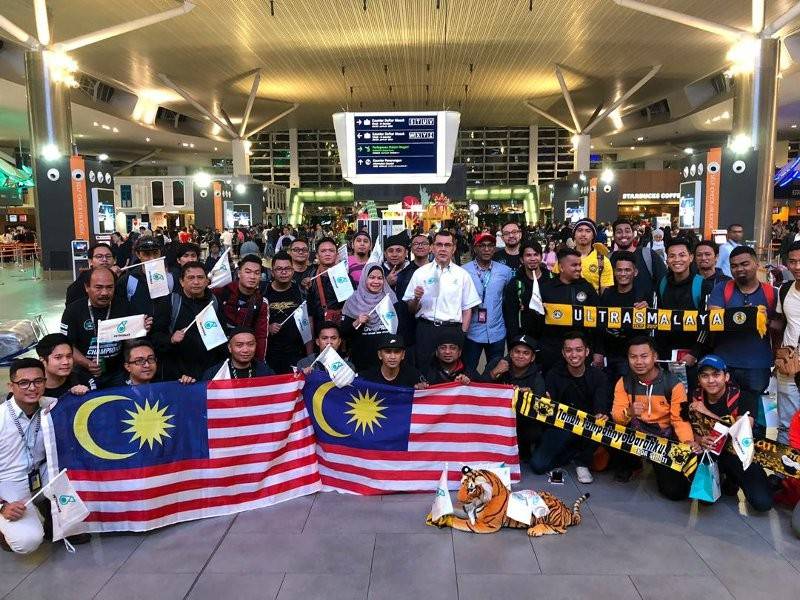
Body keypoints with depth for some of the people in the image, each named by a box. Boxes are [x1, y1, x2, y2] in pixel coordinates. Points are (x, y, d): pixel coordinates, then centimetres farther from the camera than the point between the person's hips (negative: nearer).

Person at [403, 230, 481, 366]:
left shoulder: (462, 275, 7)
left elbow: (467, 309, 6)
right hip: (425, 329, 0)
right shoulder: (420, 273, 6)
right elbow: (411, 309, 7)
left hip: (452, 330, 0)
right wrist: (416, 299, -13)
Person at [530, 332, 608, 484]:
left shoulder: (597, 375, -4)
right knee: (538, 465, -20)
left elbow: (602, 406, -19)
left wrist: (601, 416, -44)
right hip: (559, 427, 0)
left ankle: (582, 461, -5)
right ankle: (575, 452, 10)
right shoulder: (553, 375, -4)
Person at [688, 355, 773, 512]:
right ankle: (719, 478, 11)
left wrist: (708, 413, -24)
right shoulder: (695, 398, -4)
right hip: (708, 453, 3)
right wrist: (700, 440, -24)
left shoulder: (744, 398, -13)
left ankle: (733, 479, 12)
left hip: (739, 453, -2)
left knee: (763, 502, -20)